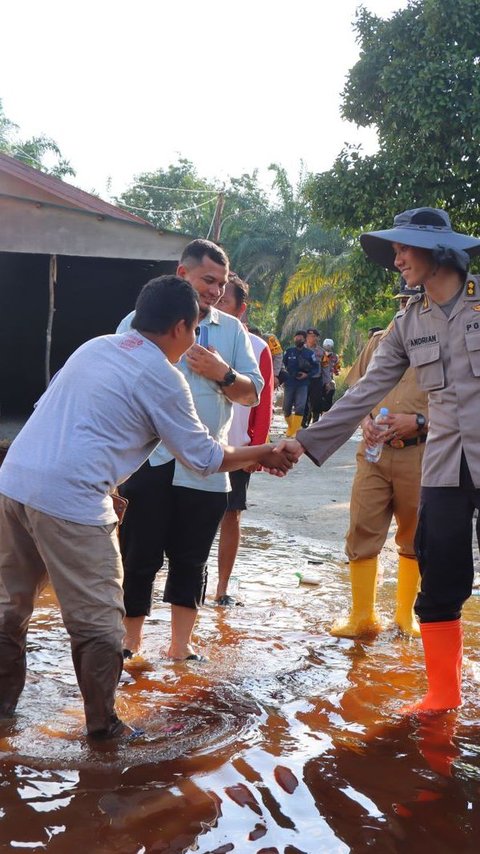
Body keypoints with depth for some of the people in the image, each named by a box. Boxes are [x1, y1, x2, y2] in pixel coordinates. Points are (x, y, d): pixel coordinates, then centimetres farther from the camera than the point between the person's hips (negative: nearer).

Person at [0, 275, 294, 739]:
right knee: (97, 620, 7)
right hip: (69, 499, -8)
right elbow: (205, 458, 5)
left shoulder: (95, 346, 17)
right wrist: (262, 454, 20)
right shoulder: (163, 377, -3)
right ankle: (102, 725, 18)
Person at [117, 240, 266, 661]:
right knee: (139, 559, 4)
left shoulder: (232, 330, 9)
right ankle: (131, 644, 20)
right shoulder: (140, 322, 1)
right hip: (149, 465, -2)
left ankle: (181, 646, 24)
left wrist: (223, 375, -12)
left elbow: (252, 393, 8)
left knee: (191, 561, 10)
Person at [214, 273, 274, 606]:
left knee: (231, 516, 7)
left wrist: (257, 446, -6)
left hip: (236, 449, 0)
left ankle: (223, 587, 18)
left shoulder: (257, 349, 0)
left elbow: (263, 402, 0)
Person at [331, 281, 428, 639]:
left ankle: (406, 613, 27)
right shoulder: (379, 341, 11)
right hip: (374, 451, 3)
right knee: (362, 532, 1)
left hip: (419, 456, -2)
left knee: (414, 539, 11)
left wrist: (417, 421, -18)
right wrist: (364, 419, -4)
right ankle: (362, 616, 12)